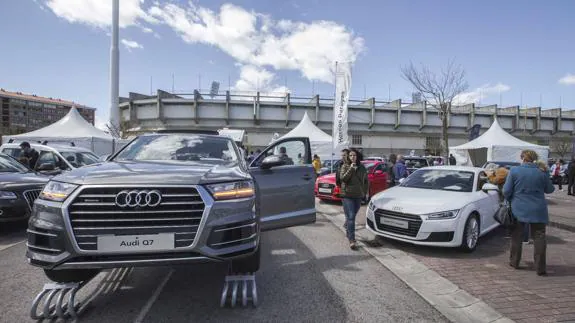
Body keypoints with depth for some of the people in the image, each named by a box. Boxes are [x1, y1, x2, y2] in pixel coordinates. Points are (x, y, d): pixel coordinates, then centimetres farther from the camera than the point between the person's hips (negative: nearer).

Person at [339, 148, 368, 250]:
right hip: (347, 195, -4)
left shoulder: (362, 168, 8)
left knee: (352, 216, 14)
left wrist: (365, 192, 10)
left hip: (358, 196, 4)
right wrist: (351, 169, -20)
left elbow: (366, 181, 16)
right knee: (350, 217, -10)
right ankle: (352, 240, -11)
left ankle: (347, 227, 42)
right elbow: (343, 178, -14)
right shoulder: (345, 166, 0)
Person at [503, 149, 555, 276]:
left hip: (519, 209, -1)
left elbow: (506, 191, -8)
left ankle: (514, 262, 21)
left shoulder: (514, 170, -8)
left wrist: (510, 200, 11)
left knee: (517, 237, 12)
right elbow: (550, 189, 12)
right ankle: (540, 268, 7)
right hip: (537, 211, 1)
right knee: (539, 237, 6)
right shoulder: (541, 173, -2)